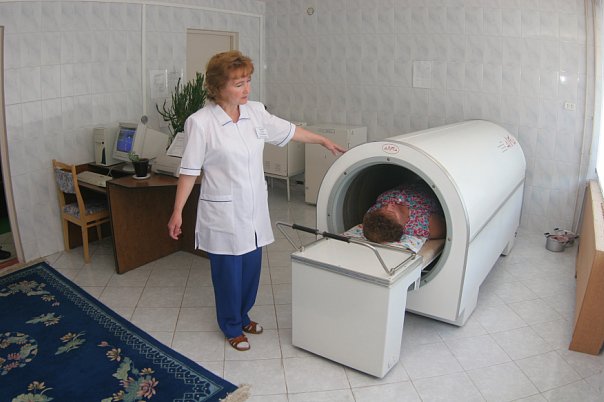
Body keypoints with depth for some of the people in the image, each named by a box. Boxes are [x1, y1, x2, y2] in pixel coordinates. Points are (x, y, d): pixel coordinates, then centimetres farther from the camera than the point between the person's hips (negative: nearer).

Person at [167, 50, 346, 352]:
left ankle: (242, 316, 42)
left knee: (251, 268, 17)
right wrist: (177, 212, -10)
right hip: (224, 213, -5)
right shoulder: (200, 123, -16)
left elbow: (288, 131, 14)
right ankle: (232, 327, 32)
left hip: (254, 209, 6)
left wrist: (323, 141, 23)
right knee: (228, 271, 8)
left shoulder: (255, 112, 0)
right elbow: (189, 171, -11)